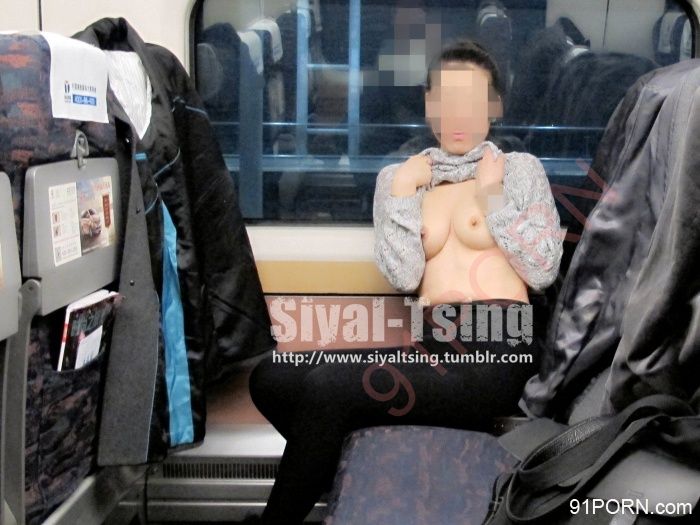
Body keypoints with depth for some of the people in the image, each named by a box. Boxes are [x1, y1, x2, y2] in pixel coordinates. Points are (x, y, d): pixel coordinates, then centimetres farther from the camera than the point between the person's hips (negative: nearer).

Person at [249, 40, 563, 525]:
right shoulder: (400, 176, 14)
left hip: (499, 353, -4)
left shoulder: (521, 169, 9)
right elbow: (404, 277, 2)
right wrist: (403, 192, -2)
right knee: (272, 377, -15)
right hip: (432, 346, 4)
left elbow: (543, 272, -2)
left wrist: (493, 197, -3)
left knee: (328, 387, -25)